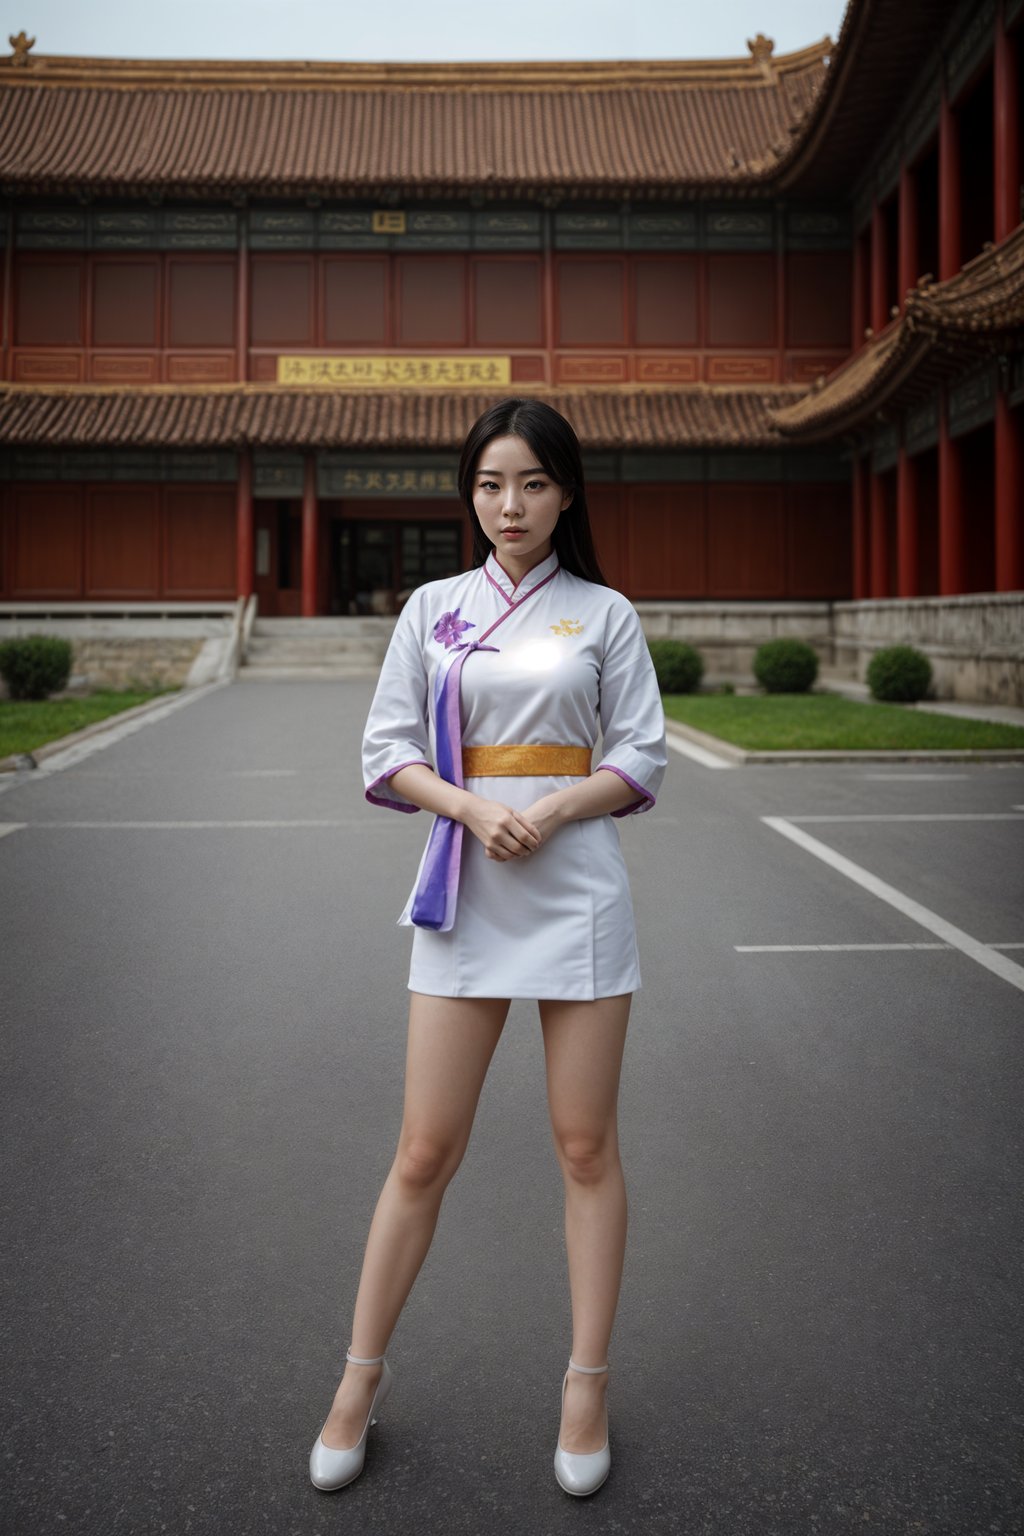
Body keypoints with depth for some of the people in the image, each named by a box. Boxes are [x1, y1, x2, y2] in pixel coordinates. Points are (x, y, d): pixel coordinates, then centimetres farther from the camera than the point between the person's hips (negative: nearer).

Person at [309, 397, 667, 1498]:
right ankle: (360, 1381, 21)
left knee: (585, 1148, 6)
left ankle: (587, 1388, 21)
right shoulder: (432, 610, 7)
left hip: (578, 890, 0)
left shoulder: (605, 615, 5)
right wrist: (472, 806, -13)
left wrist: (551, 808, -14)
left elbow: (640, 762, 3)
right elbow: (387, 754, 4)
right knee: (425, 1153, 4)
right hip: (463, 894, 1)